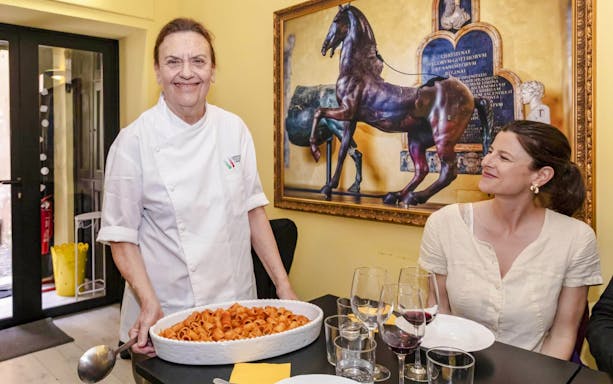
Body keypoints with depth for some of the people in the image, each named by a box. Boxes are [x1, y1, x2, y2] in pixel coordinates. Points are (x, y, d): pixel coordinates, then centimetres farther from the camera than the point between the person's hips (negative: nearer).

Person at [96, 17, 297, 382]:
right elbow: (121, 235, -8)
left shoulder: (234, 129, -3)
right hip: (168, 312, -3)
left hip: (237, 300, 4)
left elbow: (253, 209, 2)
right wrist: (150, 306, -19)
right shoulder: (135, 140, -12)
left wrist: (284, 286, -2)